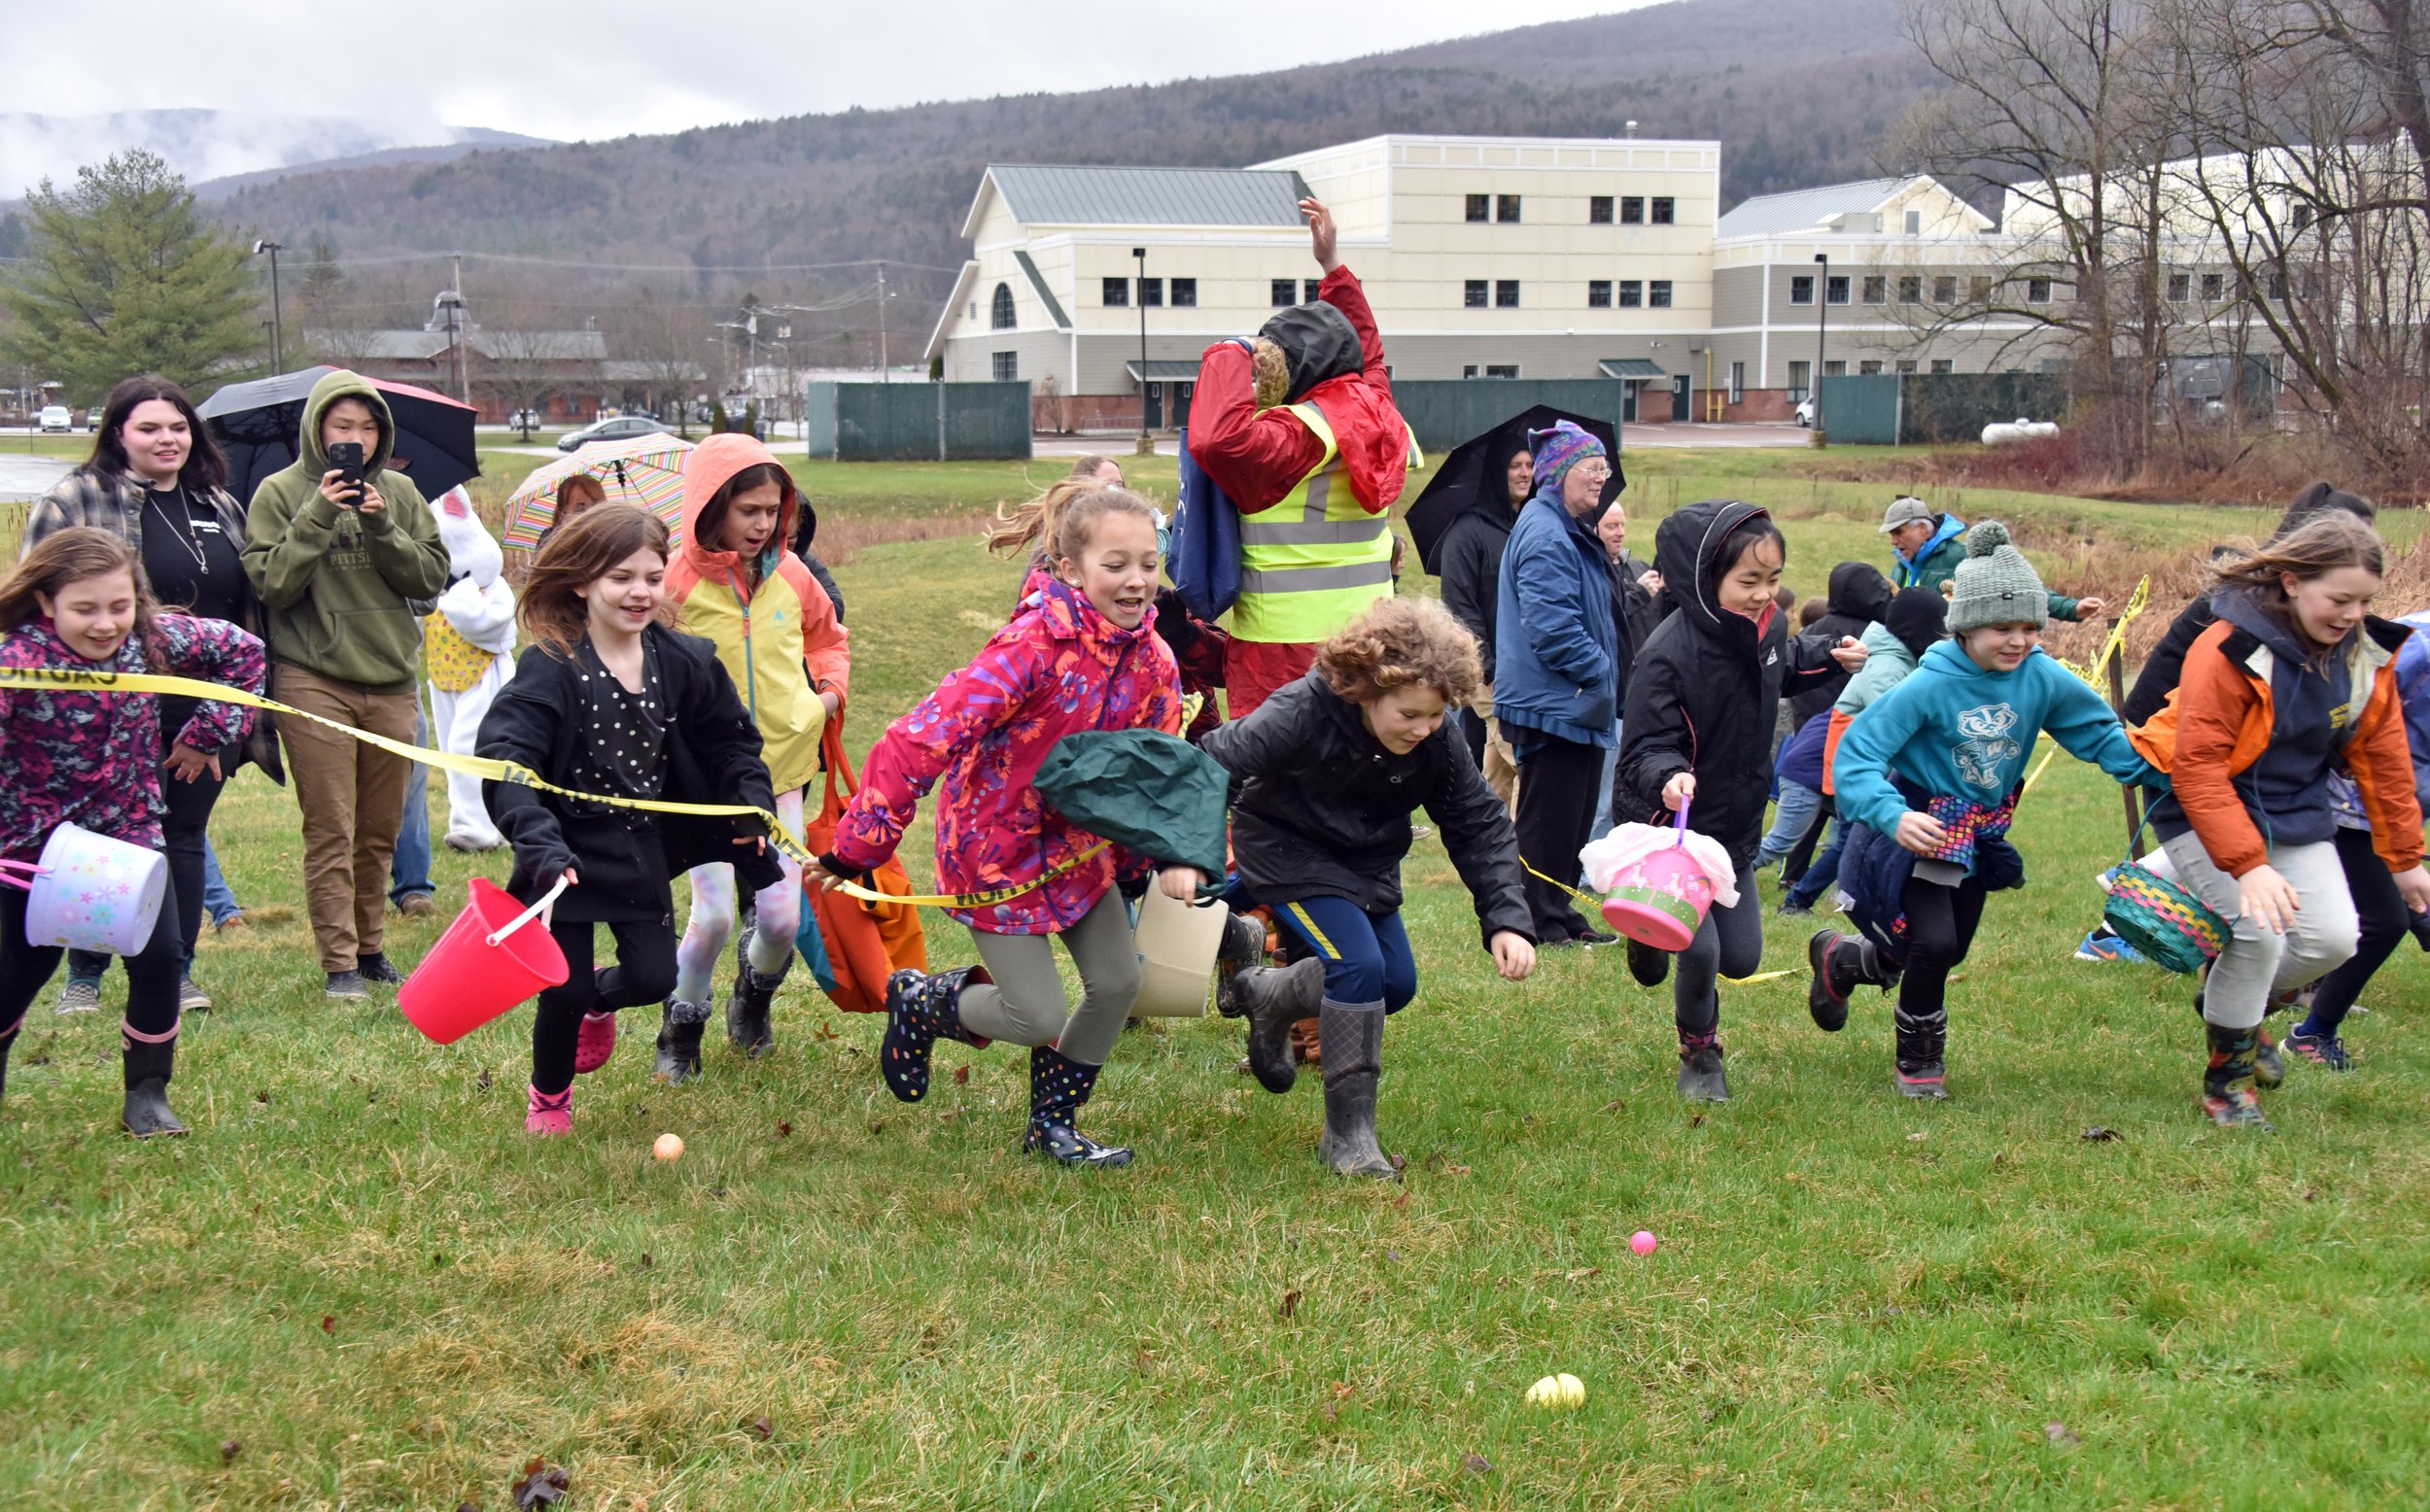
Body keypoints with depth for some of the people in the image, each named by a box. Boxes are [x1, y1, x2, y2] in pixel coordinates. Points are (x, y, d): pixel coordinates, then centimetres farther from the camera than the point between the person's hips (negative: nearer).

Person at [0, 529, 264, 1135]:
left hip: (130, 833, 3)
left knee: (160, 958, -9)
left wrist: (206, 733, -1)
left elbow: (241, 651, 2)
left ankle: (147, 1094, 9)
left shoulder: (153, 639, -13)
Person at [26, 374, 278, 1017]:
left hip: (207, 706, 5)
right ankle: (83, 976, 13)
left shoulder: (220, 505, 15)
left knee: (186, 832, 9)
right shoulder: (74, 500, -3)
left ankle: (178, 970, 18)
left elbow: (250, 602, 19)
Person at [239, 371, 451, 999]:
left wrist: (383, 527, -11)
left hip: (392, 681, 3)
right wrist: (318, 517, -15)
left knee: (381, 830, 10)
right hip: (314, 681, -3)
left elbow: (433, 576, 3)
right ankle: (339, 962, 1)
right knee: (330, 832, -4)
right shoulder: (280, 493, 1)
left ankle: (370, 946, 23)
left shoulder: (400, 492, 9)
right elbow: (271, 584, -8)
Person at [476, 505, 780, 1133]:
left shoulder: (683, 662, -2)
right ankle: (547, 1097, 31)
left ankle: (599, 1000, 43)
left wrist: (752, 800, -4)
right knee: (566, 990, 0)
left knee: (655, 978, 4)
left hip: (642, 850, 5)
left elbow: (730, 739, 12)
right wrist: (538, 841, -38)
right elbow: (503, 757, -27)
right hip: (568, 853, -4)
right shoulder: (550, 668, -19)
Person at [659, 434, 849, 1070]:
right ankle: (681, 1028, 17)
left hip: (782, 769, 3)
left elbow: (827, 635, 22)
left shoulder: (791, 576, 2)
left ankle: (754, 997, 33)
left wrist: (831, 687, 7)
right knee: (713, 914, -9)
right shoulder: (677, 582, -11)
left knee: (782, 917, 0)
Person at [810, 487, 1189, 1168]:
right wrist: (855, 849, -31)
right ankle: (920, 1001, 25)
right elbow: (924, 738, -32)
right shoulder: (1034, 646, -31)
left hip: (1080, 844, 7)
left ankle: (1052, 1126, 25)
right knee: (1042, 1017, -6)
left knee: (1119, 984, 3)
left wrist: (1174, 856, -14)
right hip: (998, 849, -7)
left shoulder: (1152, 660, -8)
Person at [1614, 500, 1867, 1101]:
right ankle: (1699, 1056, 18)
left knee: (1742, 958, 12)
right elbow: (1645, 747, -23)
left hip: (1737, 824, 7)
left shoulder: (1766, 627, -5)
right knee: (1700, 952, -10)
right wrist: (1668, 777, -44)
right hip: (1673, 827, -7)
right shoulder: (1669, 654, -27)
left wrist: (1830, 657, 5)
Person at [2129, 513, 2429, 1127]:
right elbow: (2198, 767, -28)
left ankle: (2239, 1005, 24)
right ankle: (2227, 1075, 1)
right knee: (2258, 931, -22)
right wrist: (2247, 864, -34)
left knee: (2333, 938, -7)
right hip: (2205, 810, -6)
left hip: (2295, 812, 6)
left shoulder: (2367, 655, -7)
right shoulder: (2230, 651, -26)